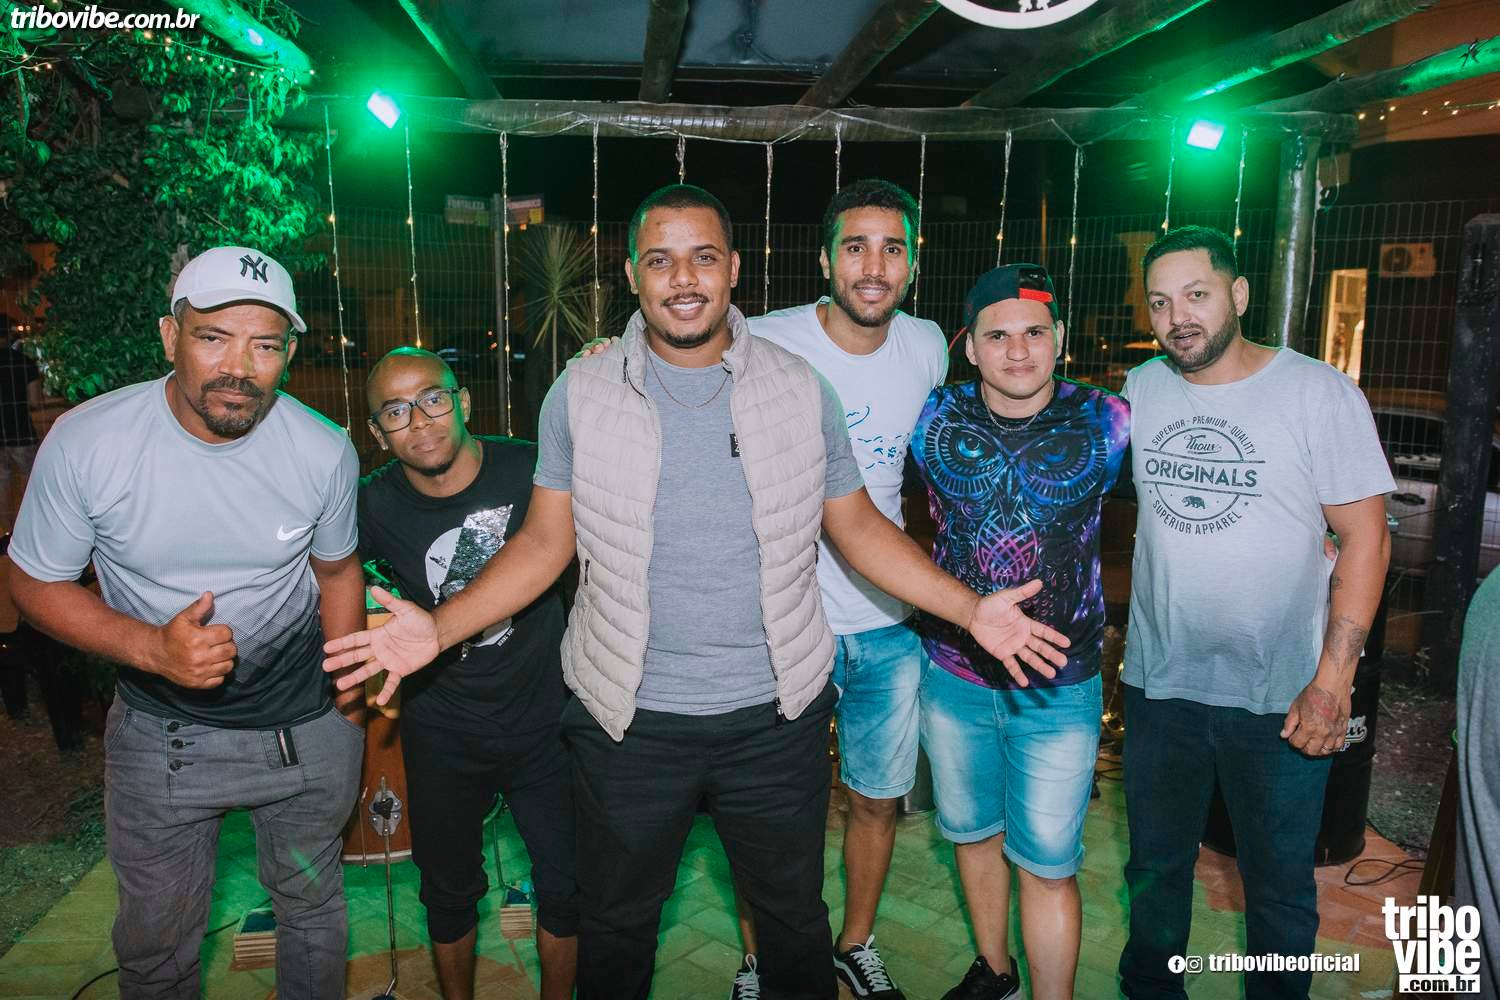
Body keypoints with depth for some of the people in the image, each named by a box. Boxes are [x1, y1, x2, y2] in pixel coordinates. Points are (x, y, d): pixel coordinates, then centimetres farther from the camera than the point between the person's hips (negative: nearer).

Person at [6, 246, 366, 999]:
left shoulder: (325, 451, -16)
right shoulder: (84, 442, -20)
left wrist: (348, 702, 8)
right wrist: (154, 649, -26)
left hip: (306, 730, 1)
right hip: (160, 733, 0)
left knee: (312, 905, 22)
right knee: (157, 939, 19)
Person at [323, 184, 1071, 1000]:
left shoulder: (800, 390, -4)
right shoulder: (580, 394, -5)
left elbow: (857, 526, 2)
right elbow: (545, 542, -1)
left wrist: (971, 609, -8)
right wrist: (438, 629, -13)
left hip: (776, 717, 1)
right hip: (630, 720, 0)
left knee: (793, 919, 21)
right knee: (614, 929, 21)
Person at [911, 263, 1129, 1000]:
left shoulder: (1104, 421, -10)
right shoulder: (934, 419, -7)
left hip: (1059, 689, -2)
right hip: (954, 674, 3)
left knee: (1046, 865, 5)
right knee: (973, 832, 22)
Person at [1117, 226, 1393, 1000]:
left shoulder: (1319, 392, -10)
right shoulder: (1141, 389, 2)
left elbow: (1365, 536, -10)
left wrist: (1333, 678, -15)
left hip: (1279, 695, -3)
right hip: (1158, 680, 4)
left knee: (1279, 884, 14)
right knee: (1156, 865, 20)